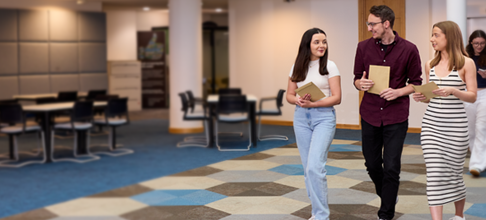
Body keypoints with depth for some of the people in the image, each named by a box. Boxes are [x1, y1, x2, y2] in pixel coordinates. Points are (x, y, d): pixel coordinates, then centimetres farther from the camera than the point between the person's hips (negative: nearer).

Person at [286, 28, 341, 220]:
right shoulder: (297, 67, 6)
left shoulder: (330, 66, -4)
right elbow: (289, 95, 9)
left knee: (315, 167, -16)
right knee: (308, 168, 9)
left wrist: (313, 103, -21)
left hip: (324, 117, -4)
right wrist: (299, 100, -13)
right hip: (301, 118, 4)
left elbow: (336, 98, -8)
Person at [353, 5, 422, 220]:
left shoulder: (408, 49, -5)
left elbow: (416, 83, 2)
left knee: (391, 167, -2)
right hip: (370, 115, 3)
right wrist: (360, 84, -12)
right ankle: (388, 196, 40)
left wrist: (398, 92, -16)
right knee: (372, 164, 11)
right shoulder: (364, 47, 3)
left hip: (396, 116, -3)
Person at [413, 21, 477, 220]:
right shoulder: (430, 65, 9)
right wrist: (421, 97, -6)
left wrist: (453, 91, -22)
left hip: (455, 125, -3)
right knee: (434, 172, -4)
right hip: (431, 123, 3)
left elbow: (472, 96, -5)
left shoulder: (466, 63, -4)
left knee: (453, 171, 10)